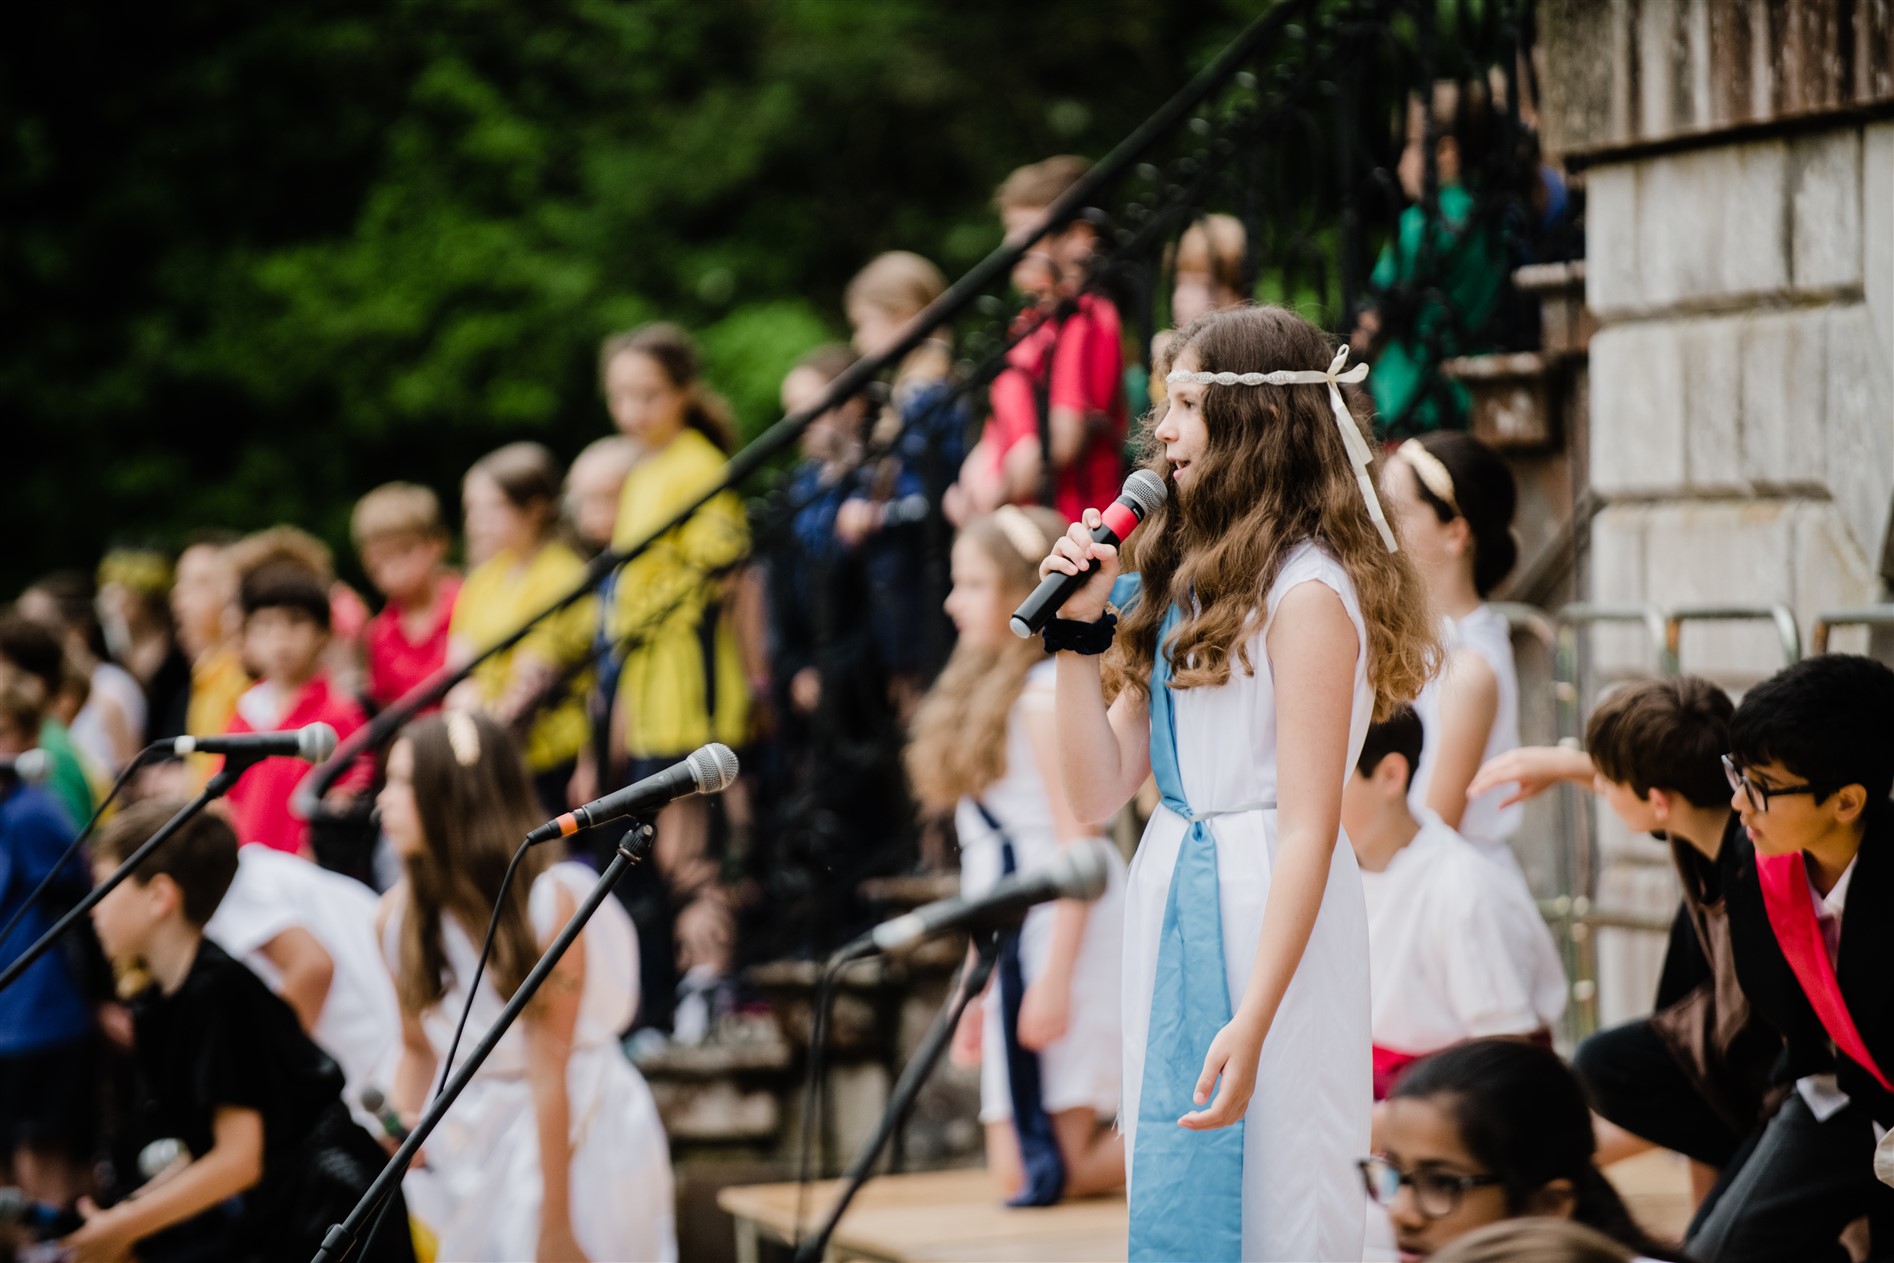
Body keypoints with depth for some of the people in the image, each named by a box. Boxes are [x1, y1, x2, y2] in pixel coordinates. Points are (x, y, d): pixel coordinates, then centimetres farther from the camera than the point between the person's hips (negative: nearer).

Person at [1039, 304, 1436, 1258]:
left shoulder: (1305, 590, -11)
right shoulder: (1184, 585, 14)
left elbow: (1308, 826, -17)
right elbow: (1098, 791, 13)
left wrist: (1251, 1022, -23)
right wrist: (1077, 628, 3)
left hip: (1263, 918, -8)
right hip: (1168, 904, 8)